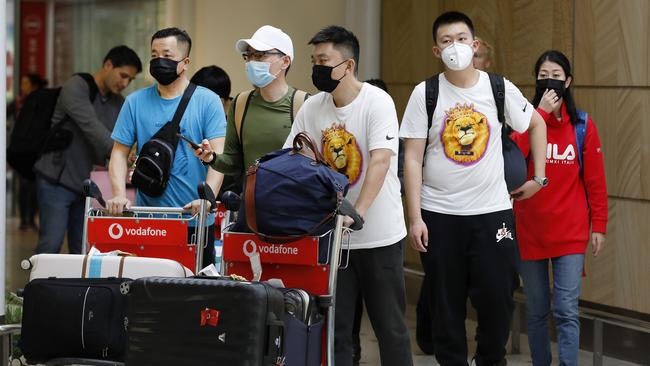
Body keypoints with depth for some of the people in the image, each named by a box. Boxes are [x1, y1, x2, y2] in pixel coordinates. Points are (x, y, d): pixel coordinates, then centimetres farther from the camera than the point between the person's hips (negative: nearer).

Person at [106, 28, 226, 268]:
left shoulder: (207, 101, 1)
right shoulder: (136, 102, 8)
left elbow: (217, 155, -7)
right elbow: (120, 152, 7)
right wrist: (119, 194, -10)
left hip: (196, 222, -1)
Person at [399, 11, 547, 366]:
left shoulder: (500, 89, 0)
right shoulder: (425, 94, -3)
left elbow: (536, 124, 17)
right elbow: (413, 157, -4)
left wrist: (538, 178, 12)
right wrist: (414, 217, -9)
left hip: (492, 210, 1)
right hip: (439, 214, -1)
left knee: (497, 297, 1)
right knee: (445, 302, 5)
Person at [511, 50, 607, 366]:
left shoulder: (583, 125, 2)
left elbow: (595, 179, 3)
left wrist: (599, 225, -1)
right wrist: (541, 112, -17)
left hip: (570, 233, -1)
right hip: (529, 231, 1)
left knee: (566, 310, -9)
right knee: (536, 311, 10)